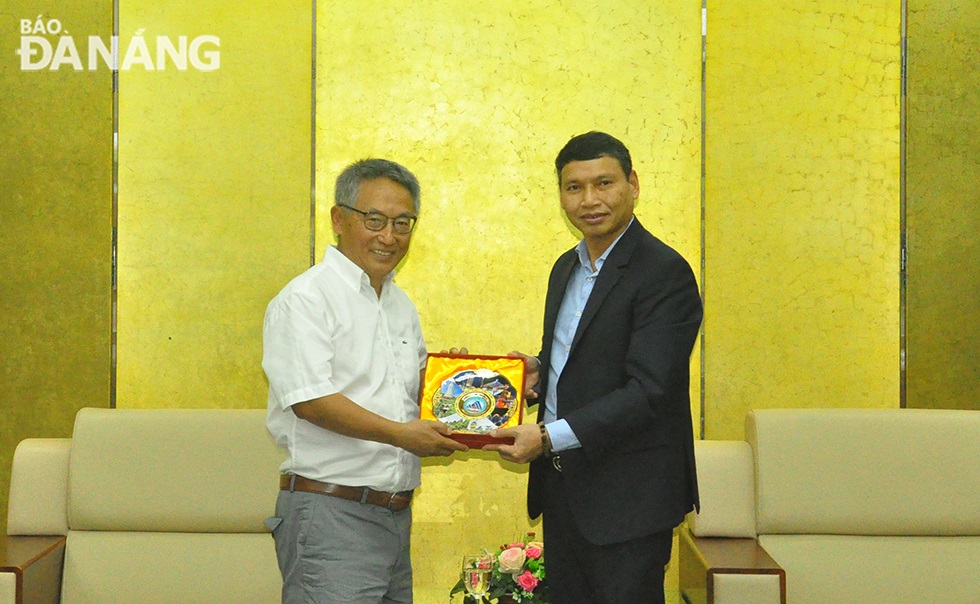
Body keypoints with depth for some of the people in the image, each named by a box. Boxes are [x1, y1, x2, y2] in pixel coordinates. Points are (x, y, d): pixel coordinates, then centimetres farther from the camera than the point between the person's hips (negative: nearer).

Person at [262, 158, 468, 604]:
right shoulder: (305, 299, -8)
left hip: (396, 515, 8)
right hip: (330, 515, -8)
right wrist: (399, 433, -20)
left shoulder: (401, 305, 18)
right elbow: (310, 400, -18)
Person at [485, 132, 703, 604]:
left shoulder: (664, 273, -15)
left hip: (628, 495, -8)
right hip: (561, 487, 8)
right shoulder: (566, 268, 13)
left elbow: (649, 390, -22)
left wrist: (550, 437, -24)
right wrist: (539, 372, 2)